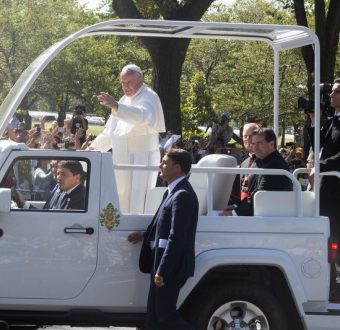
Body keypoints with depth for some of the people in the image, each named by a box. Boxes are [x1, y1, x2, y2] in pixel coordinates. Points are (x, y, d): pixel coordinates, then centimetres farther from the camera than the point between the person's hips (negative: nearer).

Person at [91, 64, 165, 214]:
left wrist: (116, 106, -46)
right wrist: (94, 147, 22)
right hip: (122, 159, 9)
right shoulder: (125, 99, 18)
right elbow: (111, 130, 29)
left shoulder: (149, 98, -10)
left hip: (141, 158, -9)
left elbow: (142, 115, -34)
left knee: (137, 206, -13)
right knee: (121, 202, 8)